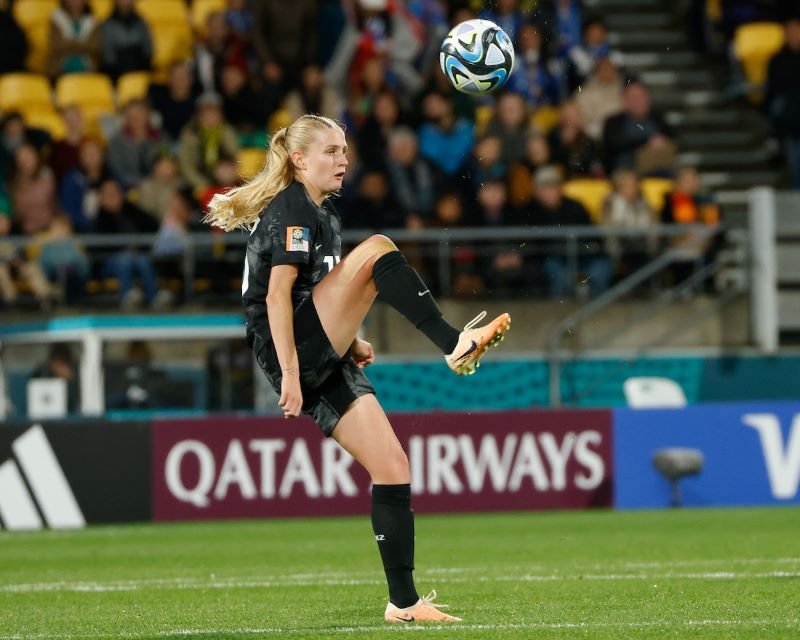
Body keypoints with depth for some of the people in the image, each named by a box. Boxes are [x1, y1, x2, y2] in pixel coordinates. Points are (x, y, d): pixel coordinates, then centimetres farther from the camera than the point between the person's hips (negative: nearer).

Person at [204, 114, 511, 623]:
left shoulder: (324, 213, 23)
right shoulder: (291, 209, -7)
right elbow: (277, 295, -16)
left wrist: (352, 342, 13)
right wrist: (289, 374, -23)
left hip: (325, 362, 9)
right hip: (295, 352, -9)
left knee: (393, 467, 0)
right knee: (376, 251, -22)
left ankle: (404, 601, 2)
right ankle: (456, 346, -29)